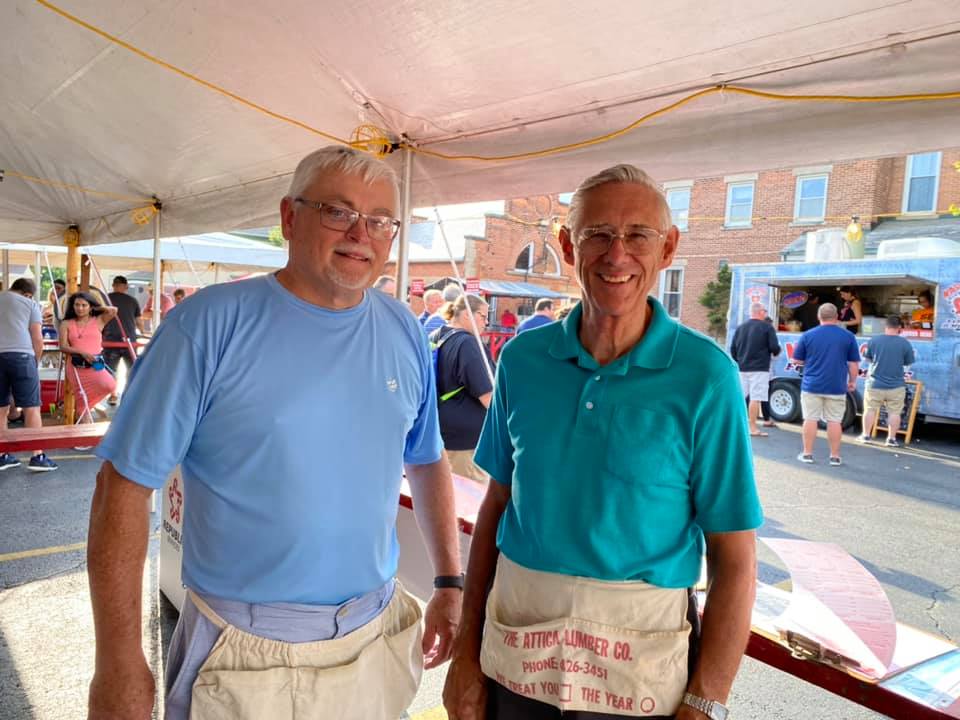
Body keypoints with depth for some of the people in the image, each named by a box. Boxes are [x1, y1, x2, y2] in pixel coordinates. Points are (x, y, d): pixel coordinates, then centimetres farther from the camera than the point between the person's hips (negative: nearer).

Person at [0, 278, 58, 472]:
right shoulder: (30, 303, 12)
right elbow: (37, 339, 5)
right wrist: (36, 361, 19)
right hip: (21, 355, -4)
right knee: (31, 407, -1)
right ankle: (37, 456, -2)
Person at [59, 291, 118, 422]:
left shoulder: (98, 321, 9)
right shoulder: (66, 324, 9)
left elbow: (113, 311, -7)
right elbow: (63, 347, 0)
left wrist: (96, 308, 8)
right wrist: (82, 352, -14)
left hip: (95, 364, 0)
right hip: (76, 366, 0)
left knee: (110, 386, -26)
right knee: (83, 399, -1)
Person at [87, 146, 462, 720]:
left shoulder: (405, 334, -2)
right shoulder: (210, 324, -15)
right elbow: (125, 484, -13)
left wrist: (451, 584, 7)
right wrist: (119, 665, -12)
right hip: (245, 656, -3)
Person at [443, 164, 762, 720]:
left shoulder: (705, 376, -13)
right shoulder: (522, 357, -4)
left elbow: (735, 560, -10)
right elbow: (497, 504, 3)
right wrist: (467, 652, 3)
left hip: (637, 658, -2)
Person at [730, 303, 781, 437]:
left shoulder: (740, 328, 10)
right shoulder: (767, 327, -5)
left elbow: (733, 349, 9)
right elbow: (774, 347, -12)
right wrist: (775, 353, 10)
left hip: (743, 369, 5)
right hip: (759, 369, -5)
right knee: (755, 398, -4)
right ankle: (753, 428, -3)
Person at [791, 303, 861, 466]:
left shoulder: (808, 335, -2)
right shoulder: (848, 337, -1)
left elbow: (796, 361, 4)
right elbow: (853, 364, 1)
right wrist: (852, 381, 14)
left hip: (812, 385, 0)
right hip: (836, 387, 0)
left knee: (810, 419, 5)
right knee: (834, 421, 6)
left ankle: (807, 454, 9)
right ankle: (835, 456, 11)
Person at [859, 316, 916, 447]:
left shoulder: (874, 340, -7)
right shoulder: (905, 343, -9)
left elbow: (868, 357, 7)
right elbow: (908, 363, 1)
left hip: (875, 384, 1)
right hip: (896, 386, 0)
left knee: (870, 410, 10)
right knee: (894, 413, 8)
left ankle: (865, 435, 15)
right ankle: (891, 439, 10)